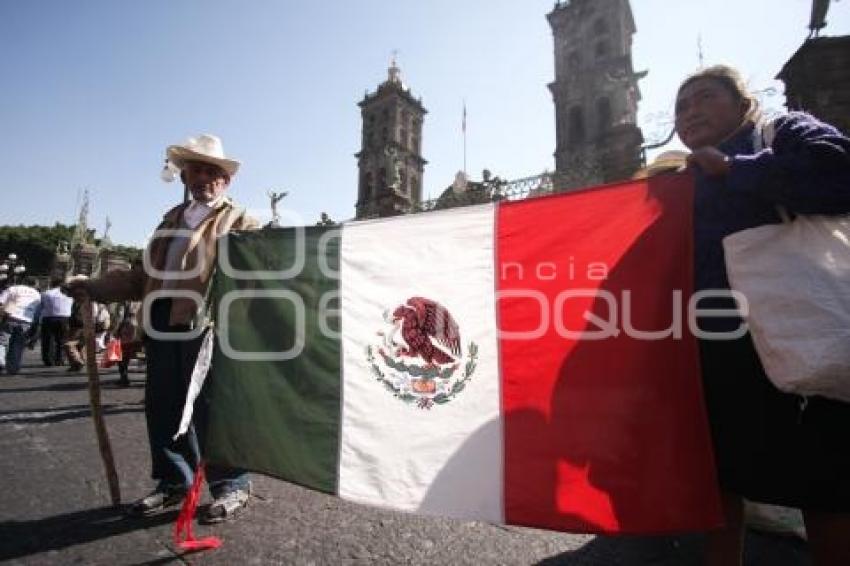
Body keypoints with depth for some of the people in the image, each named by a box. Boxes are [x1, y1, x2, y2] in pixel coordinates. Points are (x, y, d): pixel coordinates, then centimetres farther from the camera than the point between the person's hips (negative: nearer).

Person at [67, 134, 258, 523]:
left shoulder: (239, 221, 3)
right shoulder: (173, 218, 24)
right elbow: (145, 274, 25)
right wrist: (93, 288, 21)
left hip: (205, 323, -7)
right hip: (161, 321, 7)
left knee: (210, 406, -3)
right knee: (162, 405, 12)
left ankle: (232, 486, 11)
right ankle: (174, 481, 29)